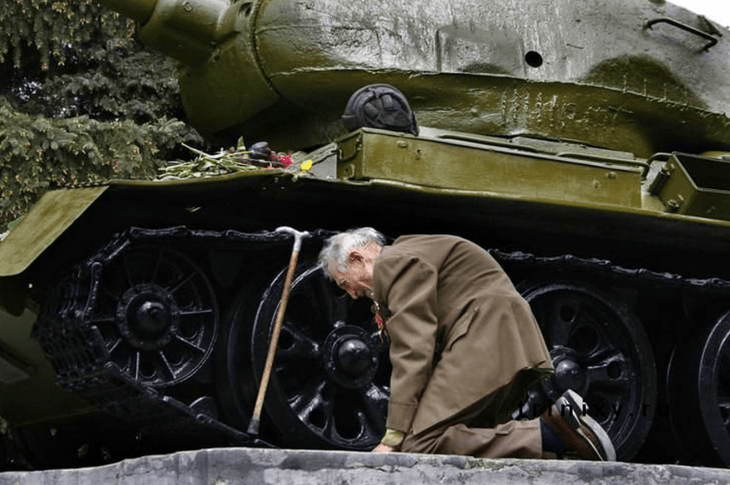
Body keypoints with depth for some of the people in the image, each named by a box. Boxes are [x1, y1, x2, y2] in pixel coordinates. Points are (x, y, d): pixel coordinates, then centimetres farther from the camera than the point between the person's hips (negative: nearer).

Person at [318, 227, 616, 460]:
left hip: (485, 343, -11)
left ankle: (548, 435, -26)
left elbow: (413, 350, -14)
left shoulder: (392, 263, -2)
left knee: (419, 446, -22)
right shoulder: (409, 258, 31)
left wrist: (394, 436, -17)